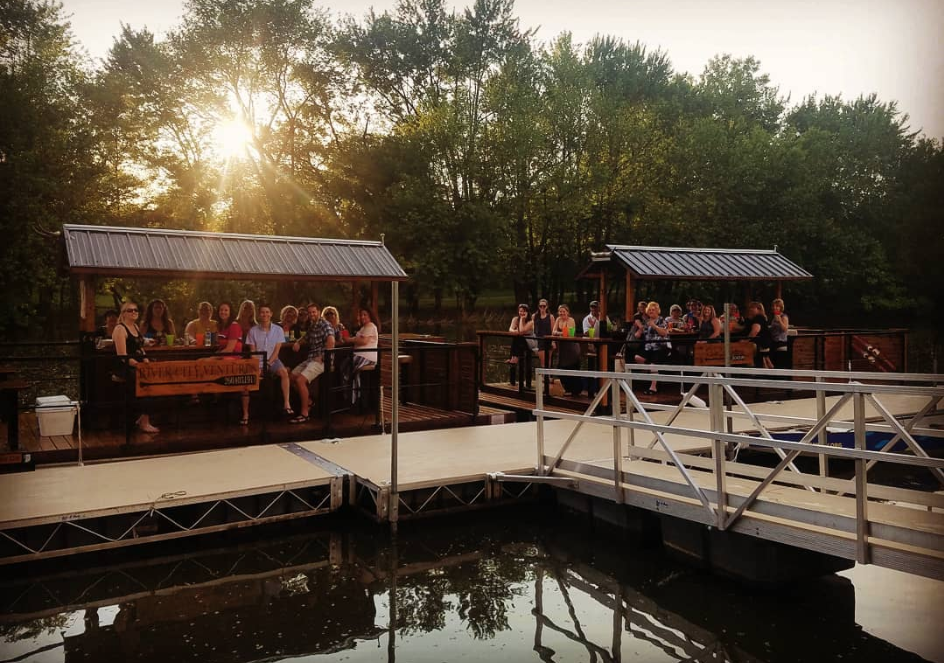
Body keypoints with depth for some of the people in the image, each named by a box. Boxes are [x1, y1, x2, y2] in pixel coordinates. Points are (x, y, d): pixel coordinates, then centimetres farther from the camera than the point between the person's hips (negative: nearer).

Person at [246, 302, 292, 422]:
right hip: (257, 361, 0)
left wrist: (268, 364, -15)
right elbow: (252, 351, 1)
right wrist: (257, 367, -14)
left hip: (272, 360, 0)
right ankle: (245, 414, -13)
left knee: (284, 372, -32)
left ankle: (286, 404, -31)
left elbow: (276, 350, -3)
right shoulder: (253, 331, 1)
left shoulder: (278, 330, 1)